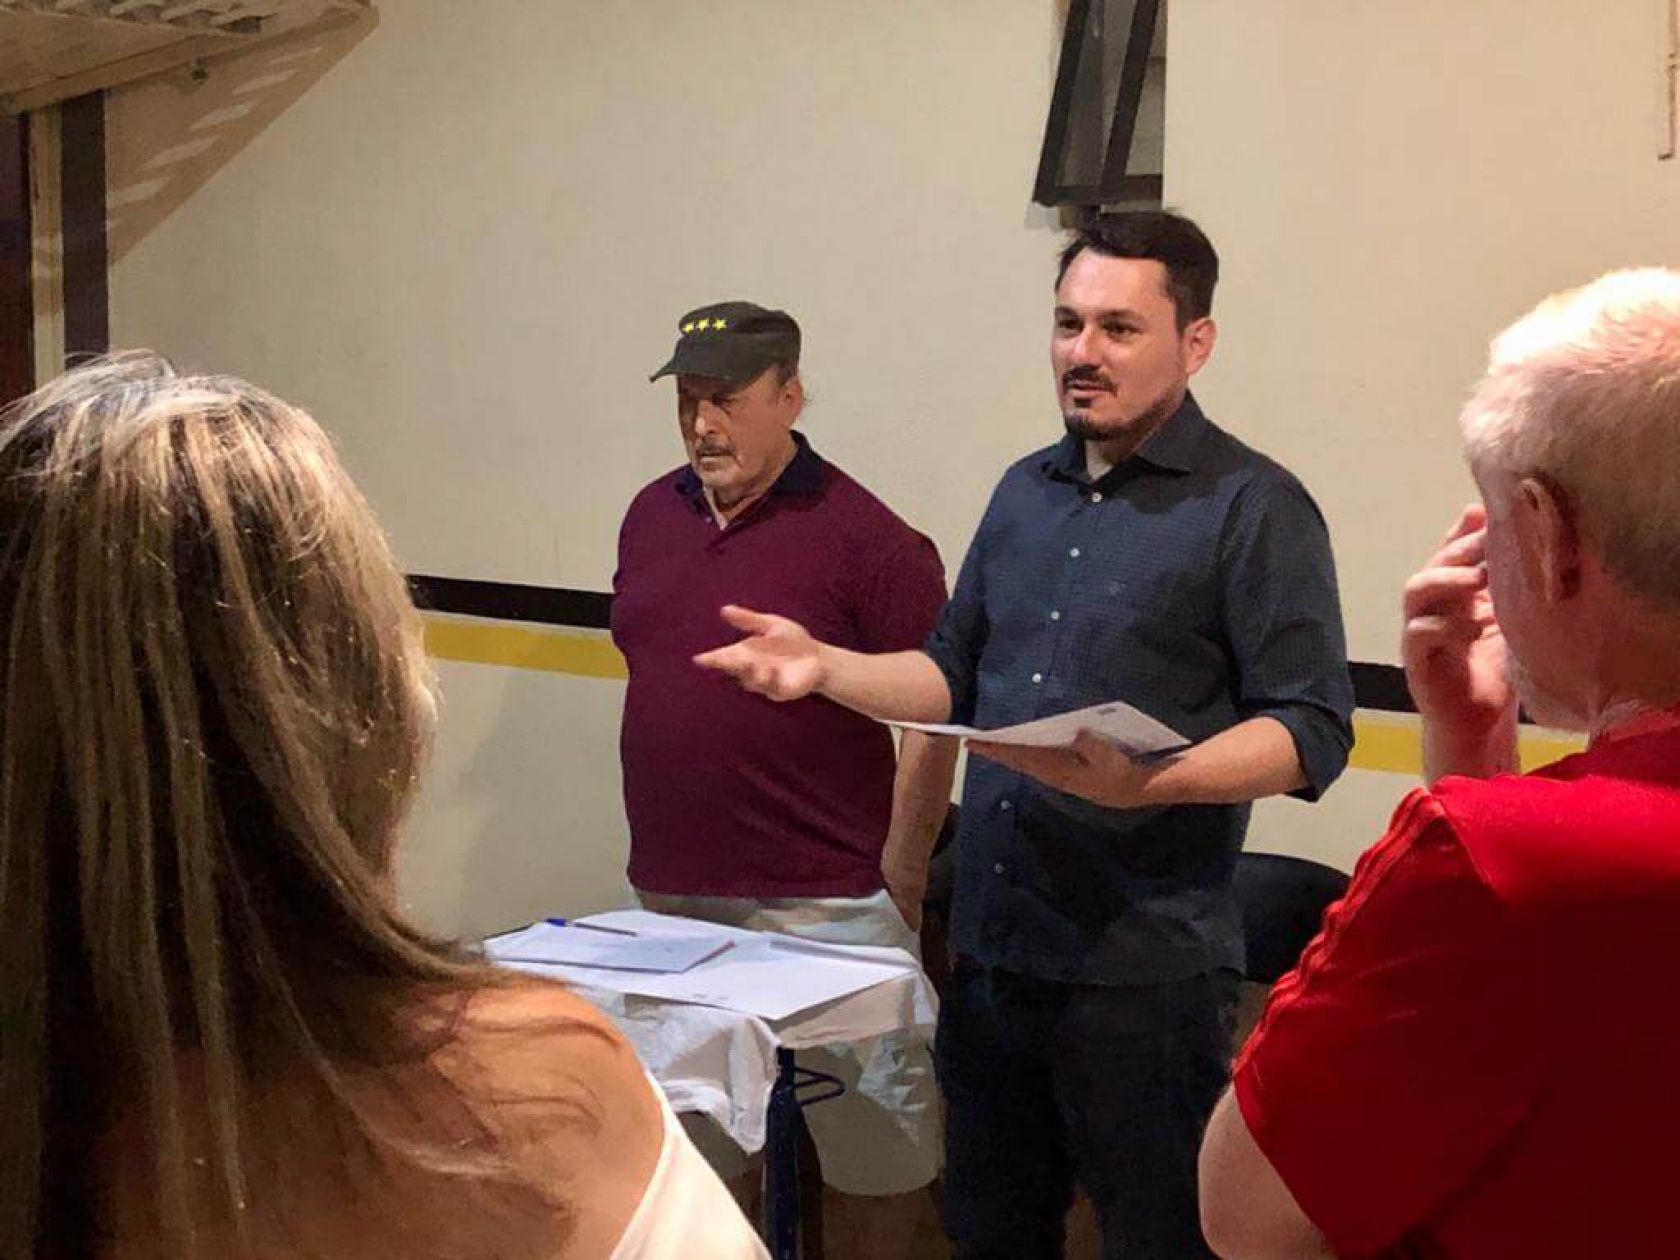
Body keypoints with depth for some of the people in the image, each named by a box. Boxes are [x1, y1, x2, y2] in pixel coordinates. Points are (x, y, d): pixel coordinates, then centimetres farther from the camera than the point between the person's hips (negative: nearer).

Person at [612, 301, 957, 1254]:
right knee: (700, 1140, 18)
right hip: (673, 895, 6)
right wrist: (662, 837, 15)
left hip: (824, 905, -6)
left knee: (875, 1136, 6)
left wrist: (899, 877, -11)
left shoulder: (866, 536, -12)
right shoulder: (652, 515, 7)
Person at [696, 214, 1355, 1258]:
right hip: (991, 947, 7)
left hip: (1145, 966, -6)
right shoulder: (1027, 490, 13)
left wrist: (1149, 783, -30)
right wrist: (826, 666, 2)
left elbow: (1312, 732, -14)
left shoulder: (1254, 505, -8)